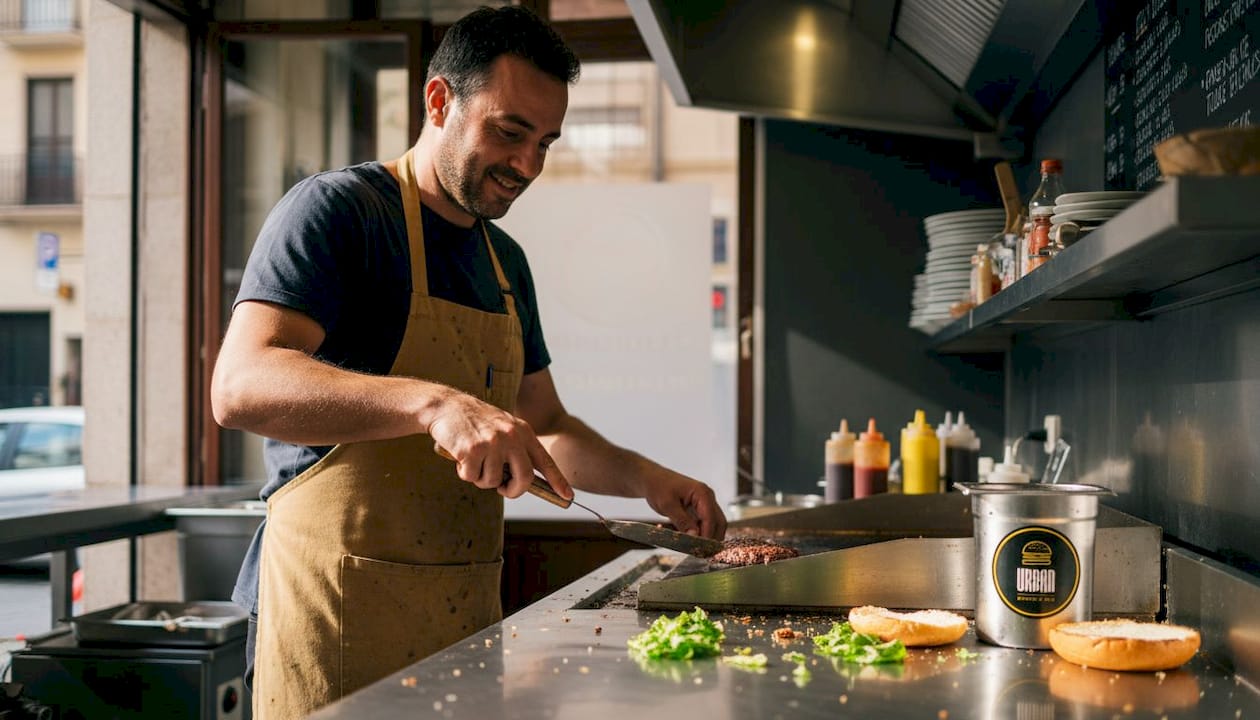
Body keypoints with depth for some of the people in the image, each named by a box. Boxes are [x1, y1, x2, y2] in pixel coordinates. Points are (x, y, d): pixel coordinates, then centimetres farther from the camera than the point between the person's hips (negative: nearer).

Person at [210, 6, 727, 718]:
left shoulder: (505, 260, 15)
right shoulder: (335, 208, -9)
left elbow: (546, 426, 24)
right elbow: (241, 386, -24)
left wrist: (647, 480, 6)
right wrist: (433, 403, -36)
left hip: (466, 617, 7)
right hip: (341, 609, -7)